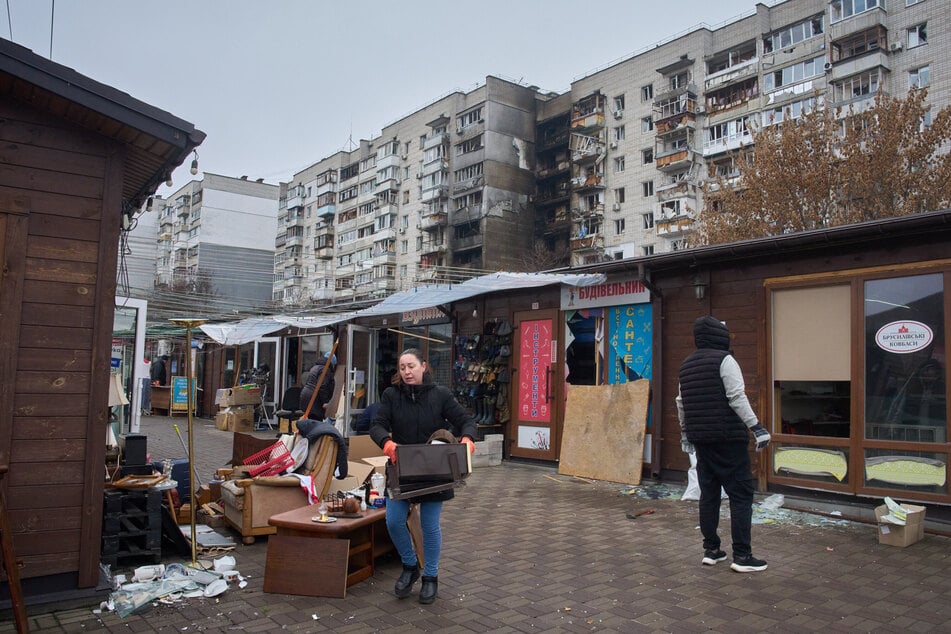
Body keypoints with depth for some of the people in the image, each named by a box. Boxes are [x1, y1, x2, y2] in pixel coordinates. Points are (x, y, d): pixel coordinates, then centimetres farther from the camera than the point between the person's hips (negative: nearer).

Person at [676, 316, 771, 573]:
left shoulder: (686, 365, 13)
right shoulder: (724, 360, -10)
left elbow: (681, 403, 19)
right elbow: (737, 398, -17)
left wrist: (685, 432, 28)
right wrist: (756, 427, -15)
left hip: (700, 439, 7)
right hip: (728, 438, -7)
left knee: (708, 493, 13)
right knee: (741, 494, -1)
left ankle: (711, 550, 19)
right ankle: (742, 556, 1)